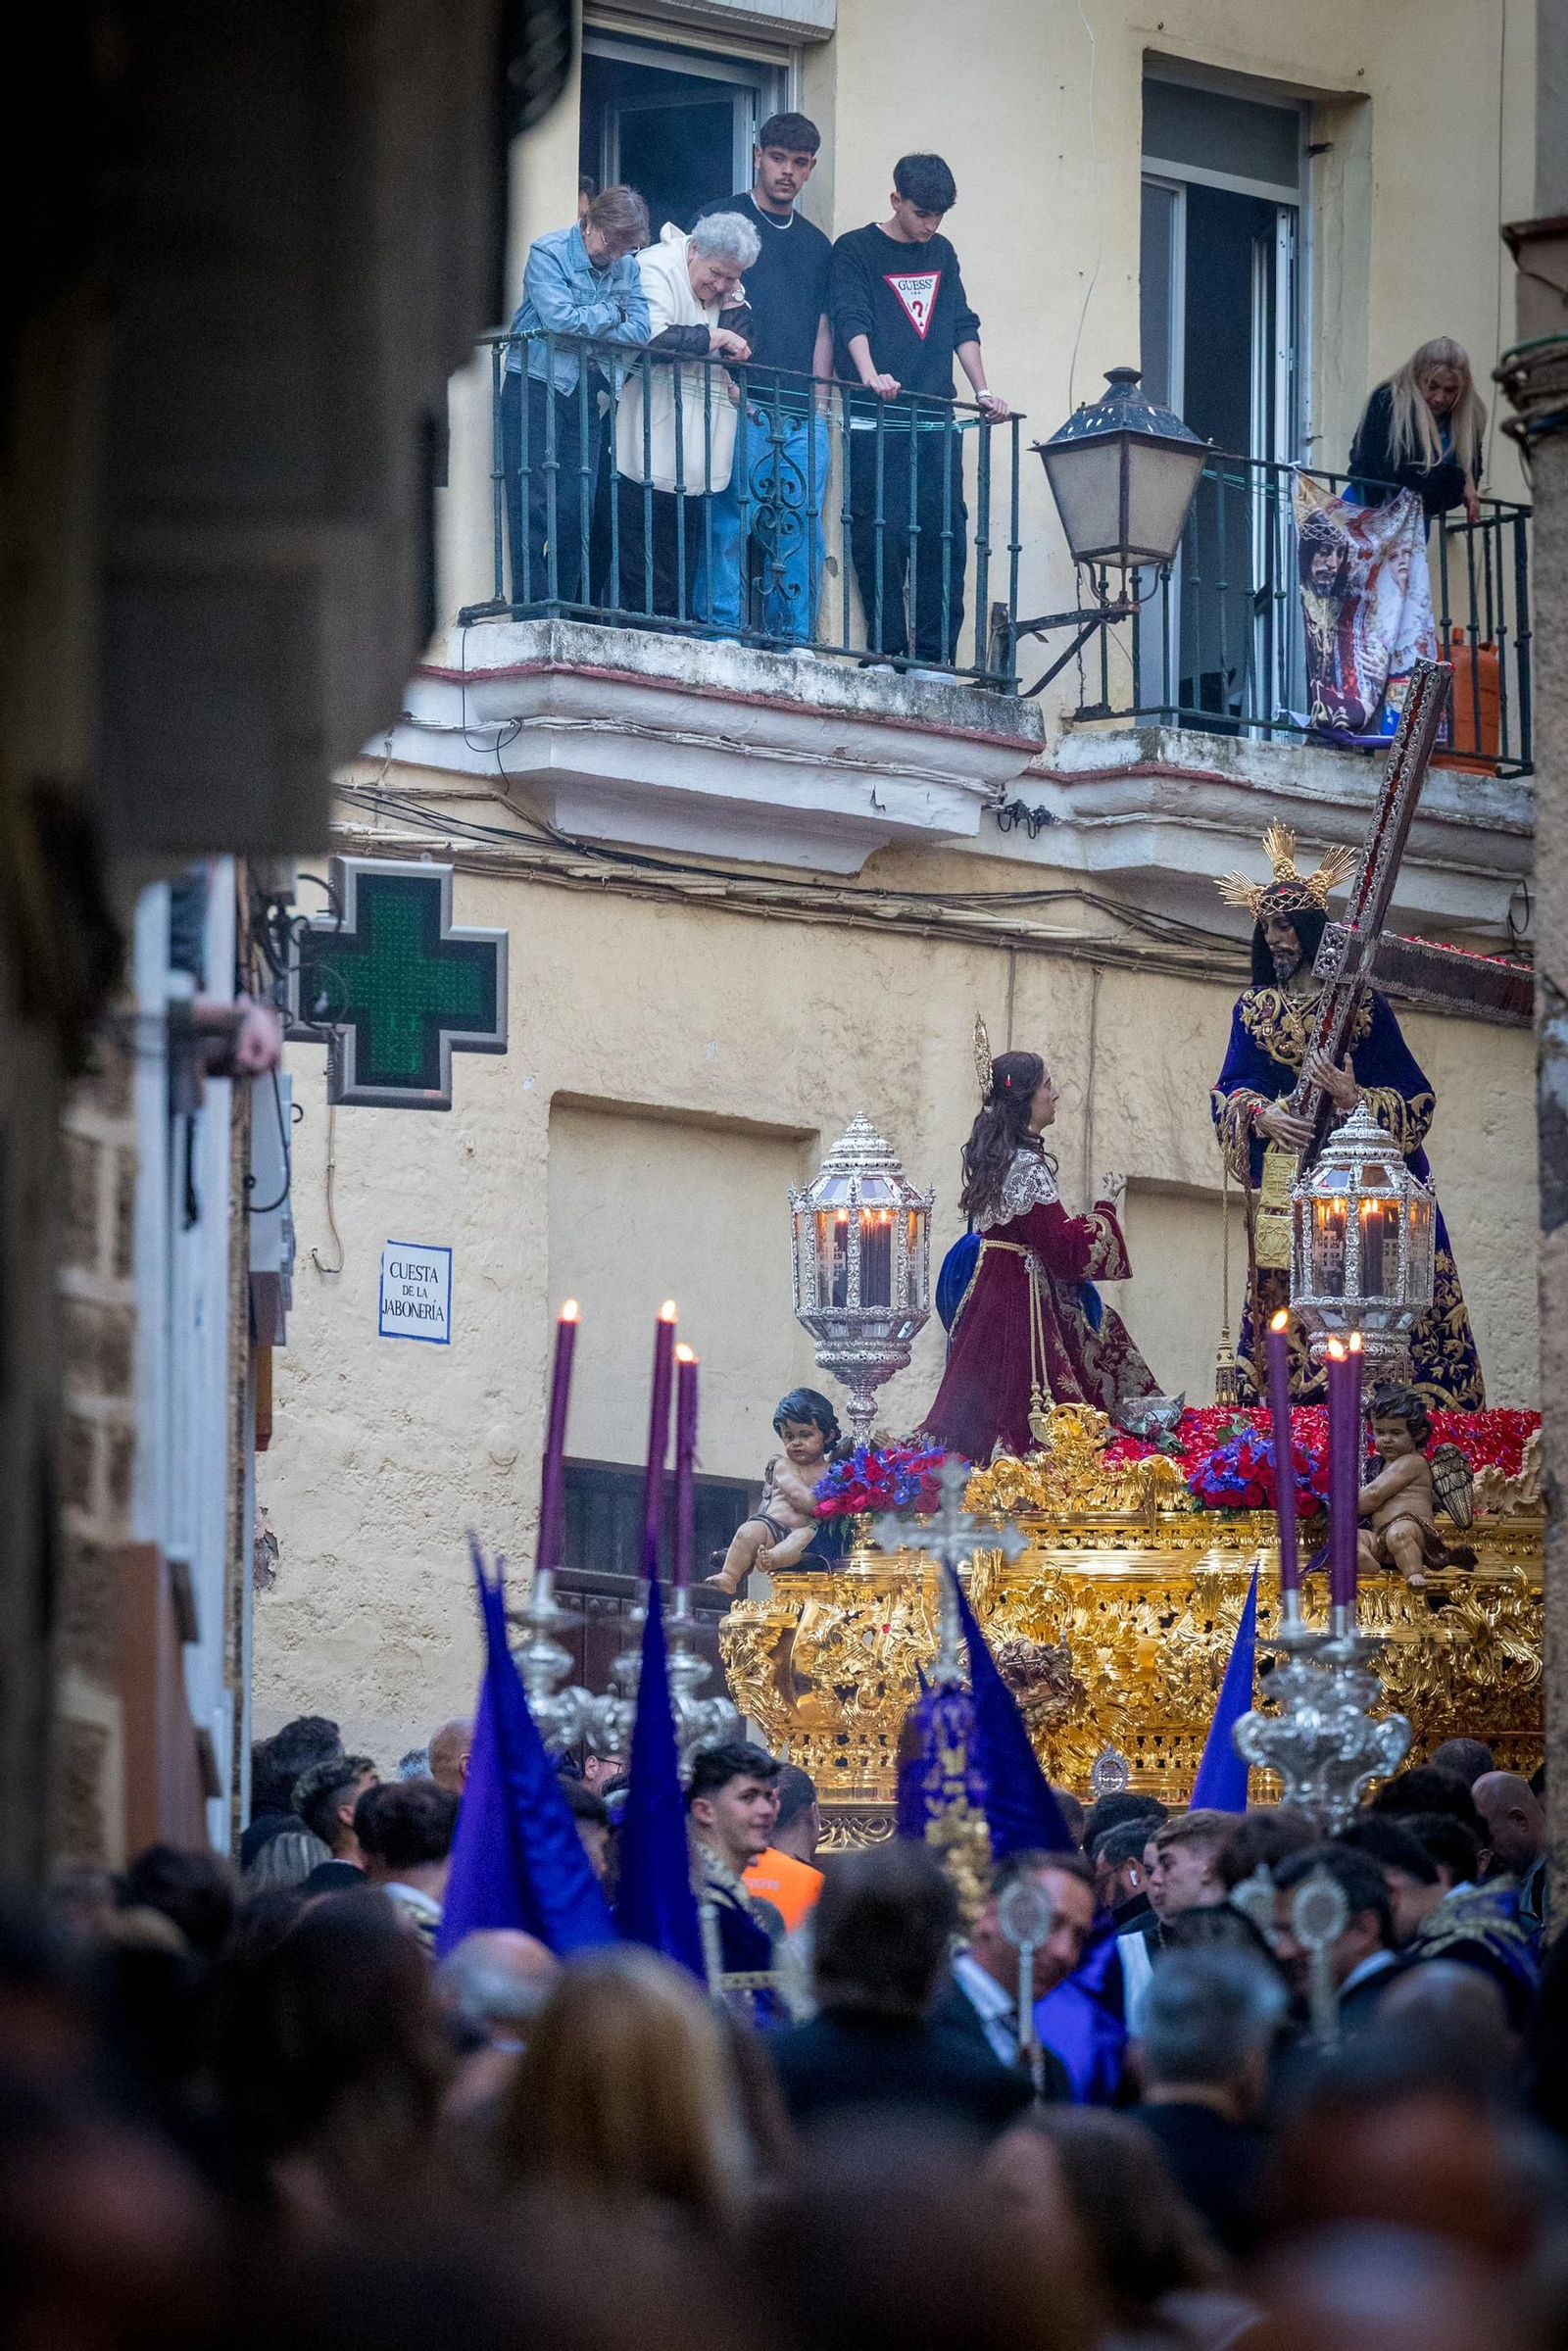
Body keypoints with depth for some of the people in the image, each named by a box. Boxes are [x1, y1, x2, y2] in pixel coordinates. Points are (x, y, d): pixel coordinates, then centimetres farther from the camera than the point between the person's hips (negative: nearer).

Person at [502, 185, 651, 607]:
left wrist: (582, 326, -13)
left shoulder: (628, 267, 7)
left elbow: (641, 331, -5)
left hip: (584, 394, 5)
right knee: (534, 506, -8)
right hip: (534, 387, -4)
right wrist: (611, 314, -5)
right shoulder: (548, 252, -7)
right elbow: (559, 318, -19)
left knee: (577, 508, 0)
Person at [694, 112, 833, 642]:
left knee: (801, 535, 1)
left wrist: (818, 403, 8)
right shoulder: (721, 219, 5)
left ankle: (795, 646, 3)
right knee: (729, 526, -11)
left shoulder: (816, 244, 21)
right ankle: (721, 634, -10)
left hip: (803, 417, 5)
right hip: (742, 408, -5)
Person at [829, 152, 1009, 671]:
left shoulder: (941, 254, 18)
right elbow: (851, 318, -13)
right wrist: (871, 376, -30)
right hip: (877, 427, -5)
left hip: (936, 422, 5)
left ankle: (935, 656, 2)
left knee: (945, 539, -1)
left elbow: (962, 327, 20)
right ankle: (886, 650, -3)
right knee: (882, 538, -7)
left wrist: (981, 390, 7)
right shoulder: (856, 251, 1)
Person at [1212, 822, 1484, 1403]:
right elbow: (1226, 1093, 7)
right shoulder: (1253, 1007, 14)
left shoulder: (1362, 1004, 3)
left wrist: (1353, 1096, -19)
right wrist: (1260, 1115, -14)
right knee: (1285, 1304, -4)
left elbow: (1415, 1098, -1)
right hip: (1281, 1191, 3)